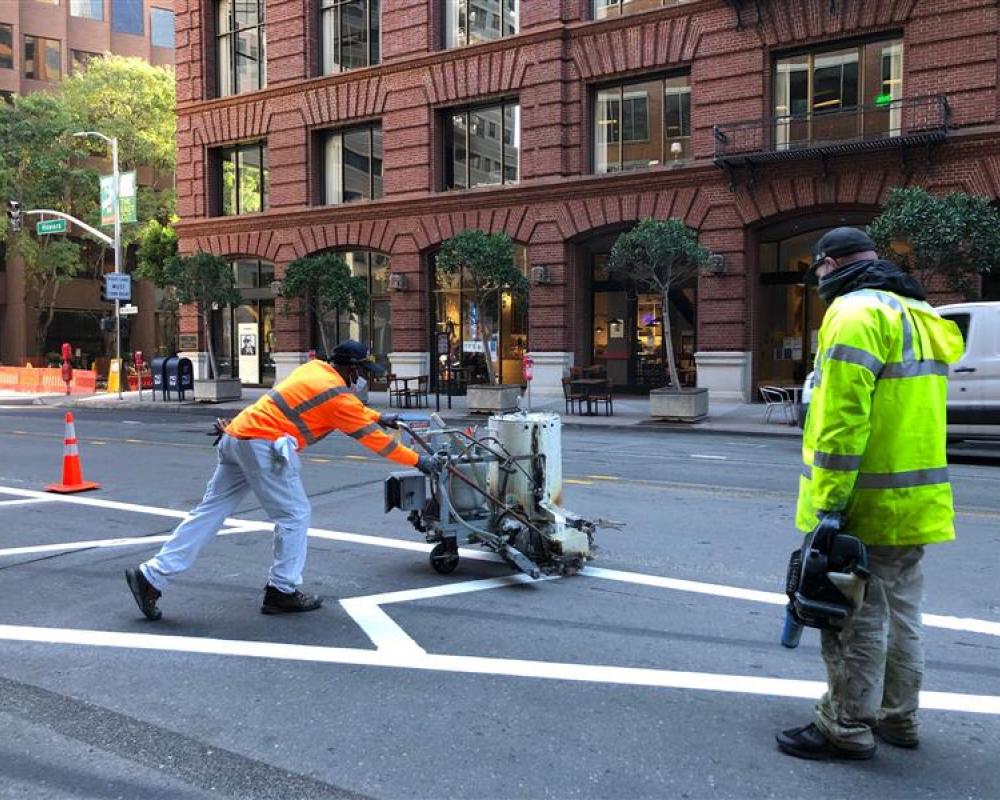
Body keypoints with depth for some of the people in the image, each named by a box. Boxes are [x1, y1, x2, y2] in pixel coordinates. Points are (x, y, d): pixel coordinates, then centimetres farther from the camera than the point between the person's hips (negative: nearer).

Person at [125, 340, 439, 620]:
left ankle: (151, 576, 10)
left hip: (236, 435, 9)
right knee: (294, 515, 4)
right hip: (263, 445, -9)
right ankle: (282, 591, 10)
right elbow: (373, 437, -1)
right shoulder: (338, 395, -7)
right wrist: (418, 461, 7)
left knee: (210, 512, 10)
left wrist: (380, 417, 35)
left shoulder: (315, 369, 17)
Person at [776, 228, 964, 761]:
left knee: (855, 619, 1)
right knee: (900, 612, 18)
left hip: (866, 503, -10)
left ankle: (846, 729, 12)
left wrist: (829, 500, -22)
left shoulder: (857, 312, -15)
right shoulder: (917, 315, 16)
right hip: (914, 500, 10)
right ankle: (897, 717, 31)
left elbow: (843, 416, -23)